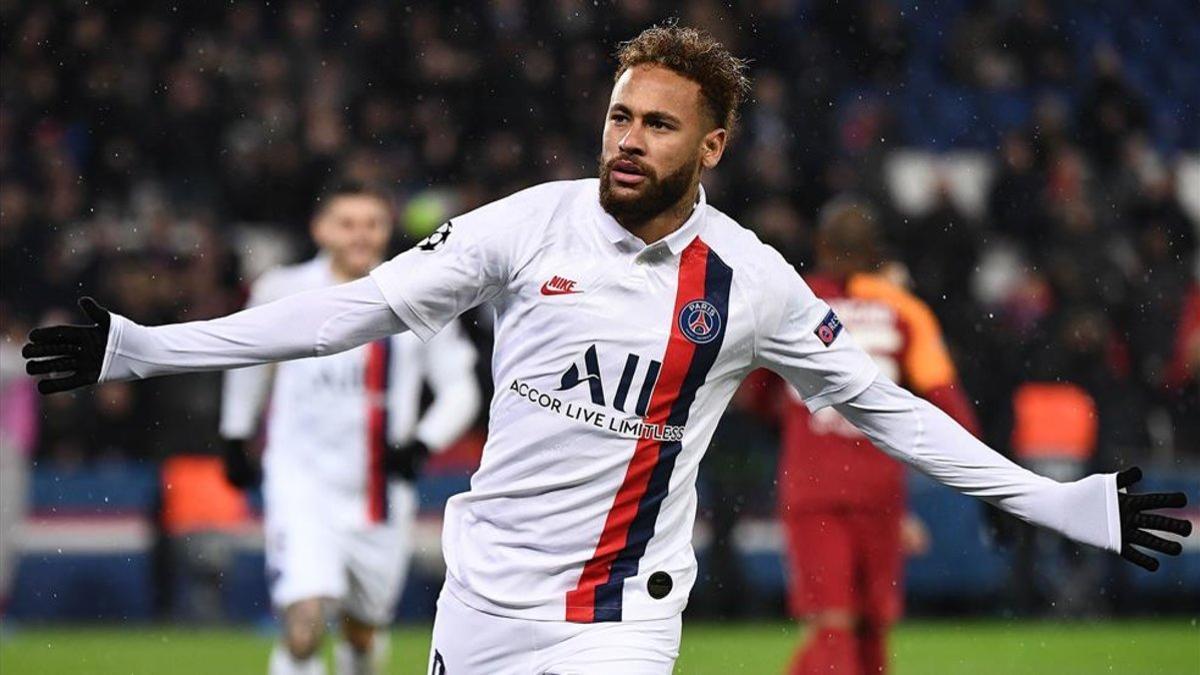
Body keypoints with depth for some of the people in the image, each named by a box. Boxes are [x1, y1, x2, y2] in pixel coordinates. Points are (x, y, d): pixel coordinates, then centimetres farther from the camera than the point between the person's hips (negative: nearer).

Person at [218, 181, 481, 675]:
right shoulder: (283, 292, -2)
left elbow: (460, 389, 4)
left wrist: (422, 443, -13)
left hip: (381, 498, 2)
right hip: (302, 482, -2)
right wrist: (235, 438, 22)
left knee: (364, 634, 17)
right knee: (305, 628, -22)